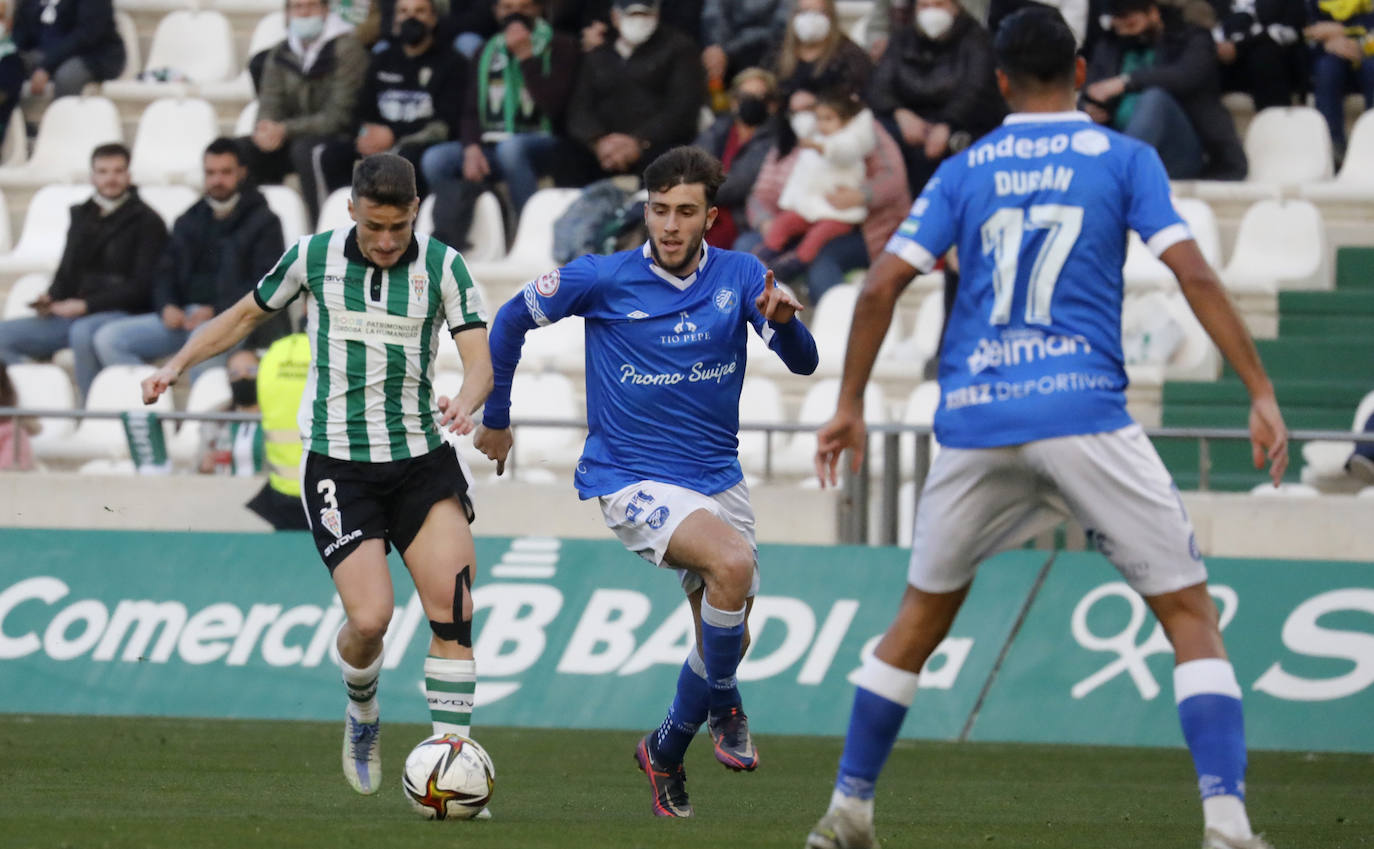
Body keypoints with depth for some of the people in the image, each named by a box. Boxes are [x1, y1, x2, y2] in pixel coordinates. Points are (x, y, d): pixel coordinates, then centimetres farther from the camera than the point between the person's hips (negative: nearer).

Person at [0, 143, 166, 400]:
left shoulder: (146, 222, -2)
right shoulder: (82, 216, 18)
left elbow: (141, 287, -9)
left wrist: (86, 305, -16)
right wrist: (50, 299, 0)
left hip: (125, 313, -7)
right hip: (76, 314, 7)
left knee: (82, 332, -40)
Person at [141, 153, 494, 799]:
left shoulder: (442, 265, -2)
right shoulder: (314, 257, -1)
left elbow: (480, 356, -9)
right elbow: (249, 313, 17)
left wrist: (466, 402, -31)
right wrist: (178, 364, 8)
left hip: (422, 458, 1)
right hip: (338, 466, -1)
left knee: (453, 612, -11)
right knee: (370, 617, -15)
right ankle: (361, 715, 17)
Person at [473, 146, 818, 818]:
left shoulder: (741, 276, -2)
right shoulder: (603, 280, -9)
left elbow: (802, 362, -10)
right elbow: (511, 321, 5)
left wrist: (784, 320, -33)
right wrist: (496, 420, 12)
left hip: (718, 478, 5)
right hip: (631, 479, -5)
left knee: (727, 642, 9)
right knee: (733, 561, -30)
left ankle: (667, 749, 35)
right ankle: (723, 707, -11)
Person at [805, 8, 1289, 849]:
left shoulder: (964, 172, 11)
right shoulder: (1125, 158, 5)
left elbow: (882, 286, 4)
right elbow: (1195, 275, -5)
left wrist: (850, 404, 13)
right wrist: (1262, 392, -3)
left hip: (974, 425, 3)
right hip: (1086, 415, -3)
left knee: (921, 617, 20)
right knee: (1191, 613, 1)